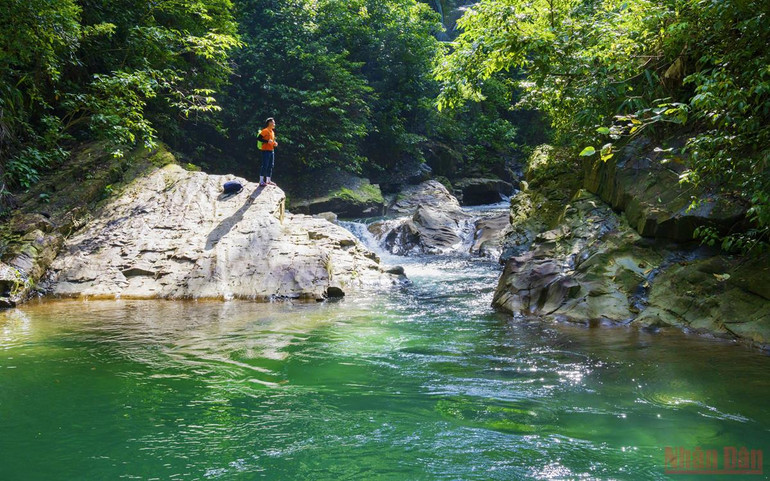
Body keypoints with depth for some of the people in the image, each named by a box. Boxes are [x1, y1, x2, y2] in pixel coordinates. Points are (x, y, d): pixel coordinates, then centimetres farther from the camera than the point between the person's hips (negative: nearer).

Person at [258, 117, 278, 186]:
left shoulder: (272, 131, 17)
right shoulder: (265, 131, -9)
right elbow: (259, 138, -16)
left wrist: (274, 143, 6)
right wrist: (267, 141, -23)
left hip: (272, 151, 9)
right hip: (266, 150, -9)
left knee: (270, 166, 10)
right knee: (265, 166, -10)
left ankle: (268, 180, 17)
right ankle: (261, 181, -7)